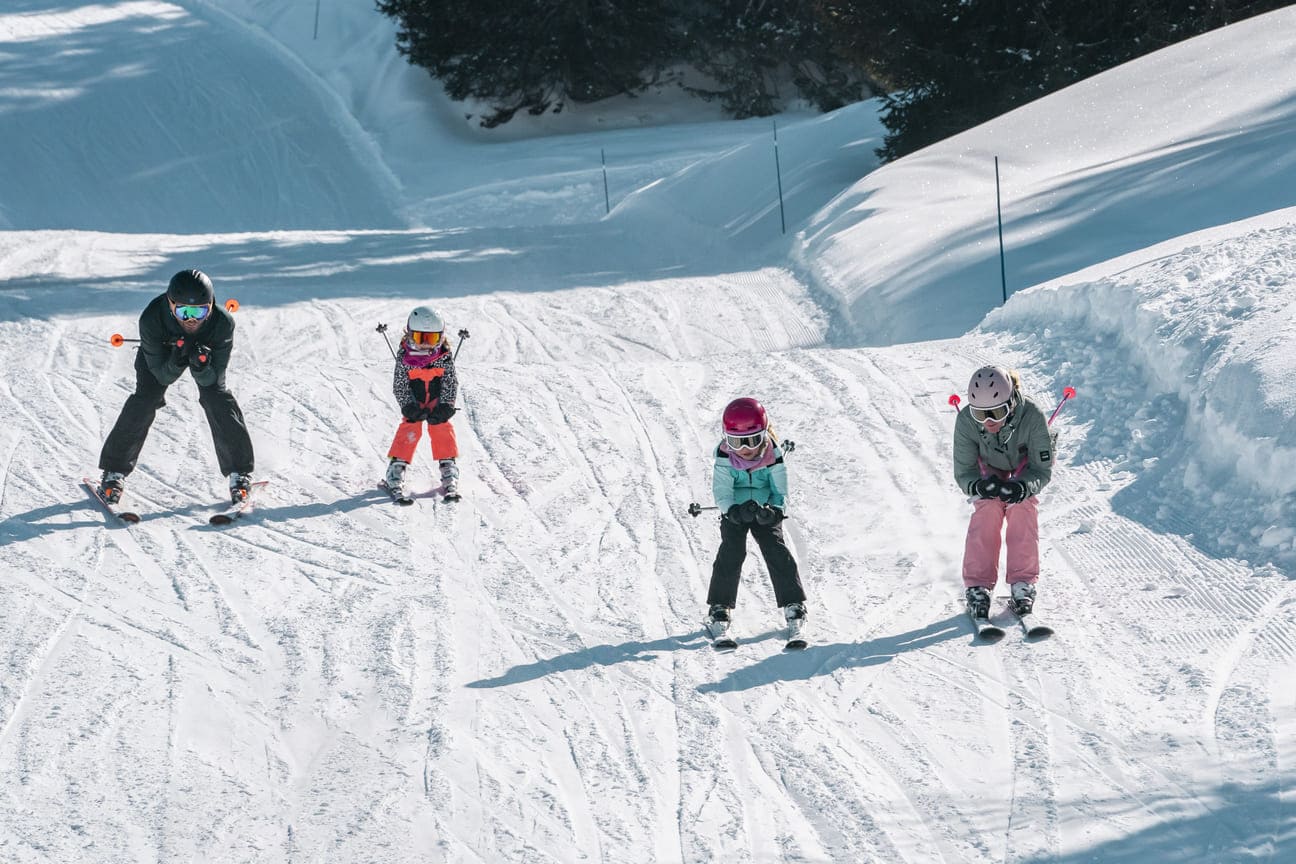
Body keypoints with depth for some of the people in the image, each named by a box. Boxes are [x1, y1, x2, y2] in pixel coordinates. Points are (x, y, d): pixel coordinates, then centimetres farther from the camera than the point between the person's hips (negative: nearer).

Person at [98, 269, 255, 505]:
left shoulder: (223, 323, -40)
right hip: (162, 351, 0)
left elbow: (212, 379, -31)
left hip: (207, 351, 0)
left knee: (217, 399, -17)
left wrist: (201, 366, -53)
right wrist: (177, 361, -52)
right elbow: (163, 376, -31)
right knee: (144, 400, -15)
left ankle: (239, 472, -2)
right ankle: (115, 472, -2)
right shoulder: (151, 320, -41)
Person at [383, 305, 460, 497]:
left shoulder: (445, 357, -9)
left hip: (437, 401, 1)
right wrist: (409, 407, -19)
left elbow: (451, 384, -5)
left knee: (441, 428, -13)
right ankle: (396, 467, -10)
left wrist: (444, 407, -15)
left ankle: (448, 467, -4)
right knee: (409, 429, -15)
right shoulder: (404, 357, -12)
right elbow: (400, 386, -9)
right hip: (414, 403, -1)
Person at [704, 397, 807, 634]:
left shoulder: (773, 455, -18)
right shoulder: (725, 456, -19)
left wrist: (774, 511, -34)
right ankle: (719, 607, -5)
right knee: (732, 550, -13)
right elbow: (722, 490, -19)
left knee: (775, 549, -10)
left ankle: (793, 604, -1)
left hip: (765, 510, 0)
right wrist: (733, 511, -39)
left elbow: (780, 491, -13)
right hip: (735, 511, 0)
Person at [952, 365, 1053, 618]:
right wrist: (978, 485, -49)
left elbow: (1043, 470, -29)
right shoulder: (966, 421, -34)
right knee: (987, 509, -24)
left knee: (1023, 509, -26)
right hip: (988, 473, 1)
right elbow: (963, 472, -25)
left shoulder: (1032, 417, -38)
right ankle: (978, 587, -23)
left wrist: (1023, 487, -51)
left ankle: (1023, 584, -20)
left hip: (1024, 475, -1)